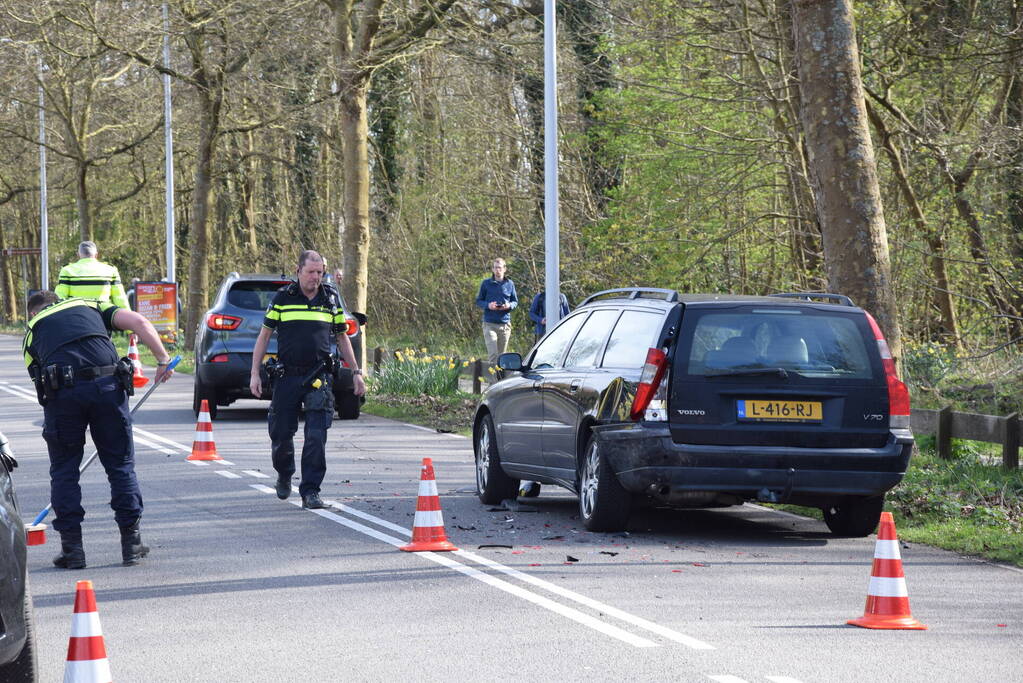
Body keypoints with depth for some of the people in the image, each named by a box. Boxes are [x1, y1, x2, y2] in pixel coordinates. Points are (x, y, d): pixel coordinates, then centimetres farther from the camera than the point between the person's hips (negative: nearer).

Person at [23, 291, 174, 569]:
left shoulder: (33, 330, 29)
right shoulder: (91, 307, 28)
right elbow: (138, 321, 9)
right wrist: (163, 359, 10)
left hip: (62, 389, 0)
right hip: (107, 384, 0)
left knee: (64, 470, 13)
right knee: (121, 465, 13)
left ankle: (72, 548, 12)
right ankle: (131, 543, 16)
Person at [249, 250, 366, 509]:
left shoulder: (331, 298, 7)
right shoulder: (283, 298, 1)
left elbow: (342, 338, 17)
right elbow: (264, 335, 6)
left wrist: (356, 372, 14)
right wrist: (255, 373, 0)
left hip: (319, 378, 0)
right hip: (287, 376, 0)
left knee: (316, 437, -9)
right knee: (281, 433, 7)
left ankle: (310, 490, -3)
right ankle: (284, 476, 35)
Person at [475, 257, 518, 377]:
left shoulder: (509, 284, 8)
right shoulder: (486, 283, 2)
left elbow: (515, 302, 15)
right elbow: (478, 301, 8)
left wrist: (509, 306, -8)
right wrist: (488, 305, -12)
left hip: (505, 323, 3)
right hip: (489, 323, -3)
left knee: (501, 354, 8)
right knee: (493, 354, -13)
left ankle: (501, 375, 18)